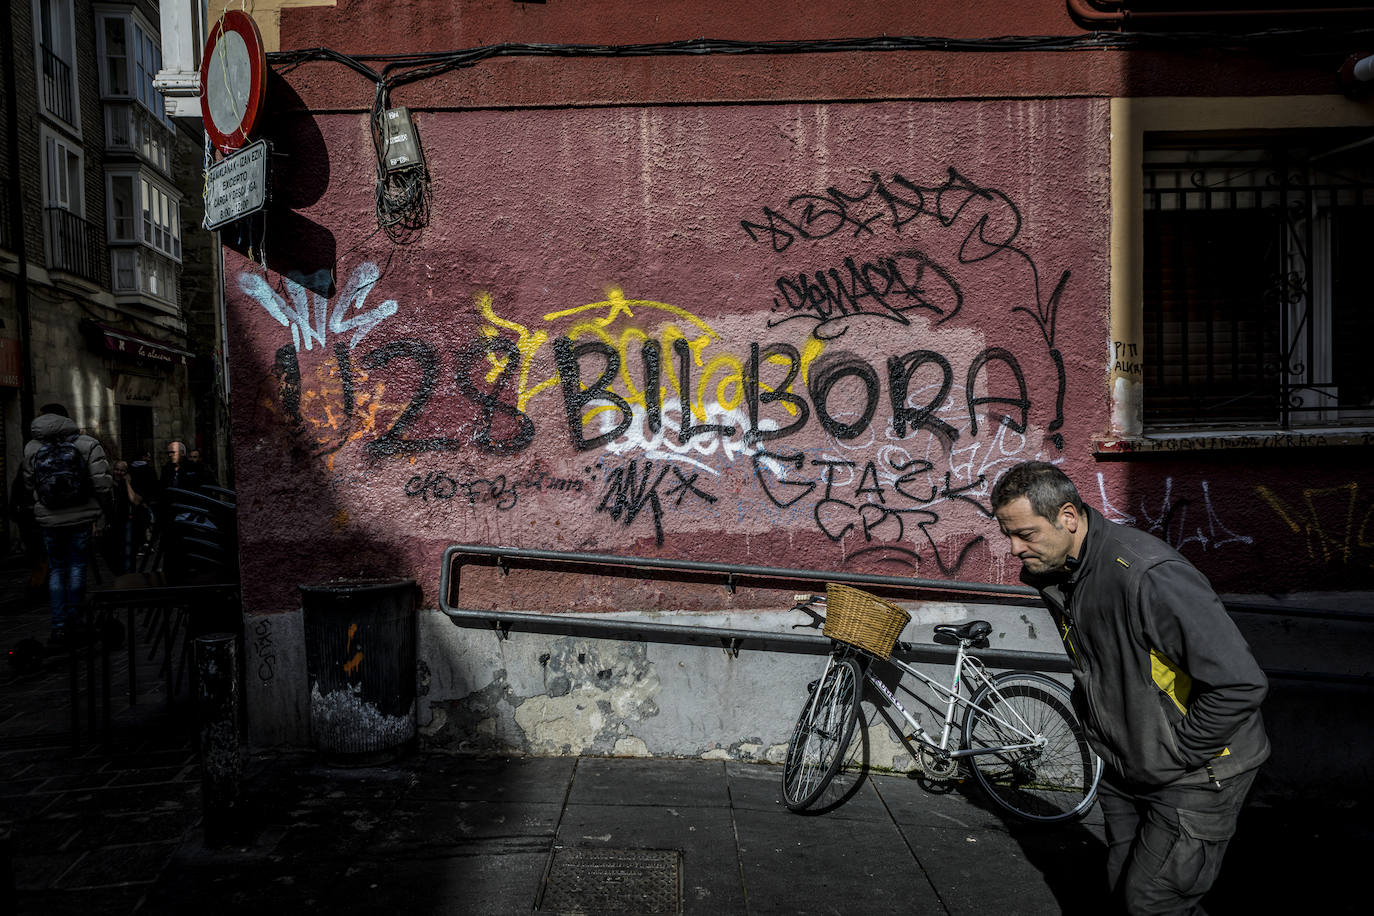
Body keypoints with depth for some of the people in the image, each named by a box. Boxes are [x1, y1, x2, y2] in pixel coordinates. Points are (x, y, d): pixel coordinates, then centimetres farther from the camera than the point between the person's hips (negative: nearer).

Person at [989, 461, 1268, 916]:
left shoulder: (1147, 575, -31)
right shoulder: (1053, 572, -3)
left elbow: (1240, 683, -30)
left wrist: (1177, 753, -19)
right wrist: (1104, 734, 10)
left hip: (1194, 774, -8)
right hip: (1124, 771, 8)